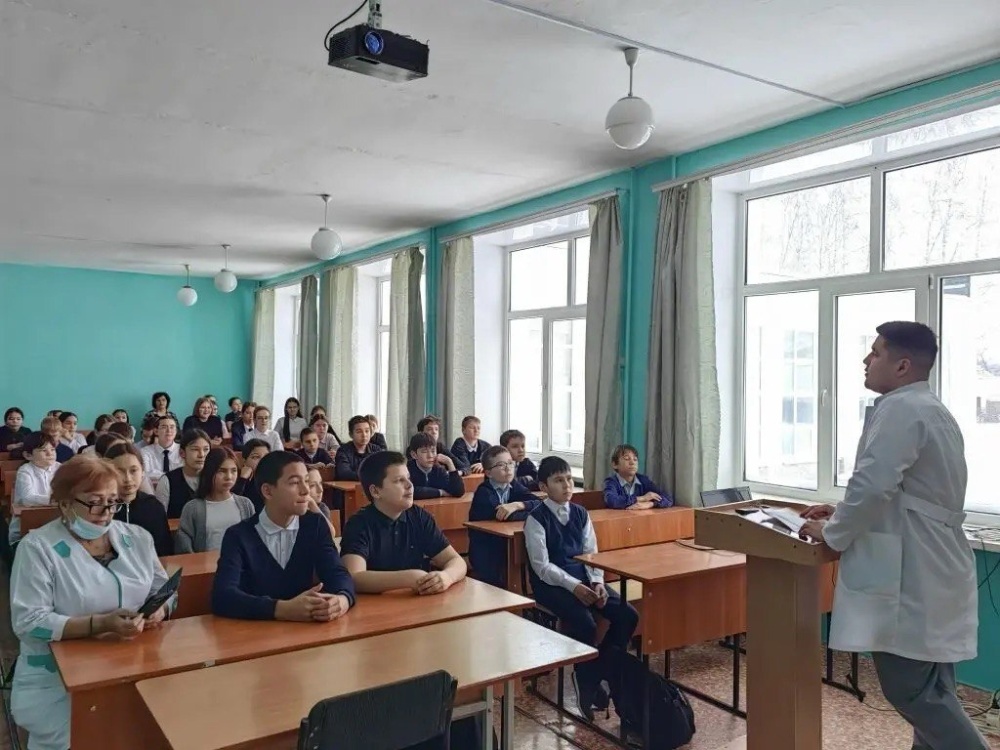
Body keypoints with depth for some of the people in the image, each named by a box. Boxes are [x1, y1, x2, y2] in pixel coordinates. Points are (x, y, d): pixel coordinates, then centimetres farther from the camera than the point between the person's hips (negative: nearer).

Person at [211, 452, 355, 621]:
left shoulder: (315, 525, 3)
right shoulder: (239, 536, -7)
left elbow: (337, 574, -5)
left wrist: (342, 600, -27)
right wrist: (284, 609, -31)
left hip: (304, 628, 2)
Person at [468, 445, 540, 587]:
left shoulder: (514, 487, 5)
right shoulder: (483, 493, -14)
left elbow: (540, 505, -10)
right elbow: (510, 517, -26)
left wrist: (517, 505, -25)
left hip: (509, 549, 5)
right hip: (487, 556, -5)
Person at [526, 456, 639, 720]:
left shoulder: (580, 513, 7)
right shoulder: (536, 518, -10)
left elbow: (591, 554, 8)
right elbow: (542, 566, -15)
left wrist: (597, 582, -10)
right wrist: (573, 586, -24)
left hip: (584, 579, 6)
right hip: (551, 584, -6)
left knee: (628, 615, -11)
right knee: (585, 623, -29)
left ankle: (602, 670, 8)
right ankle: (587, 682, -4)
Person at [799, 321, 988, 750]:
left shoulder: (900, 408, -15)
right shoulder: (930, 409, 18)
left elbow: (872, 484, -24)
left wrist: (833, 533, -9)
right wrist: (844, 513, 18)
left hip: (913, 575, -11)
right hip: (928, 570, 11)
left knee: (911, 688, -5)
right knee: (929, 688, 17)